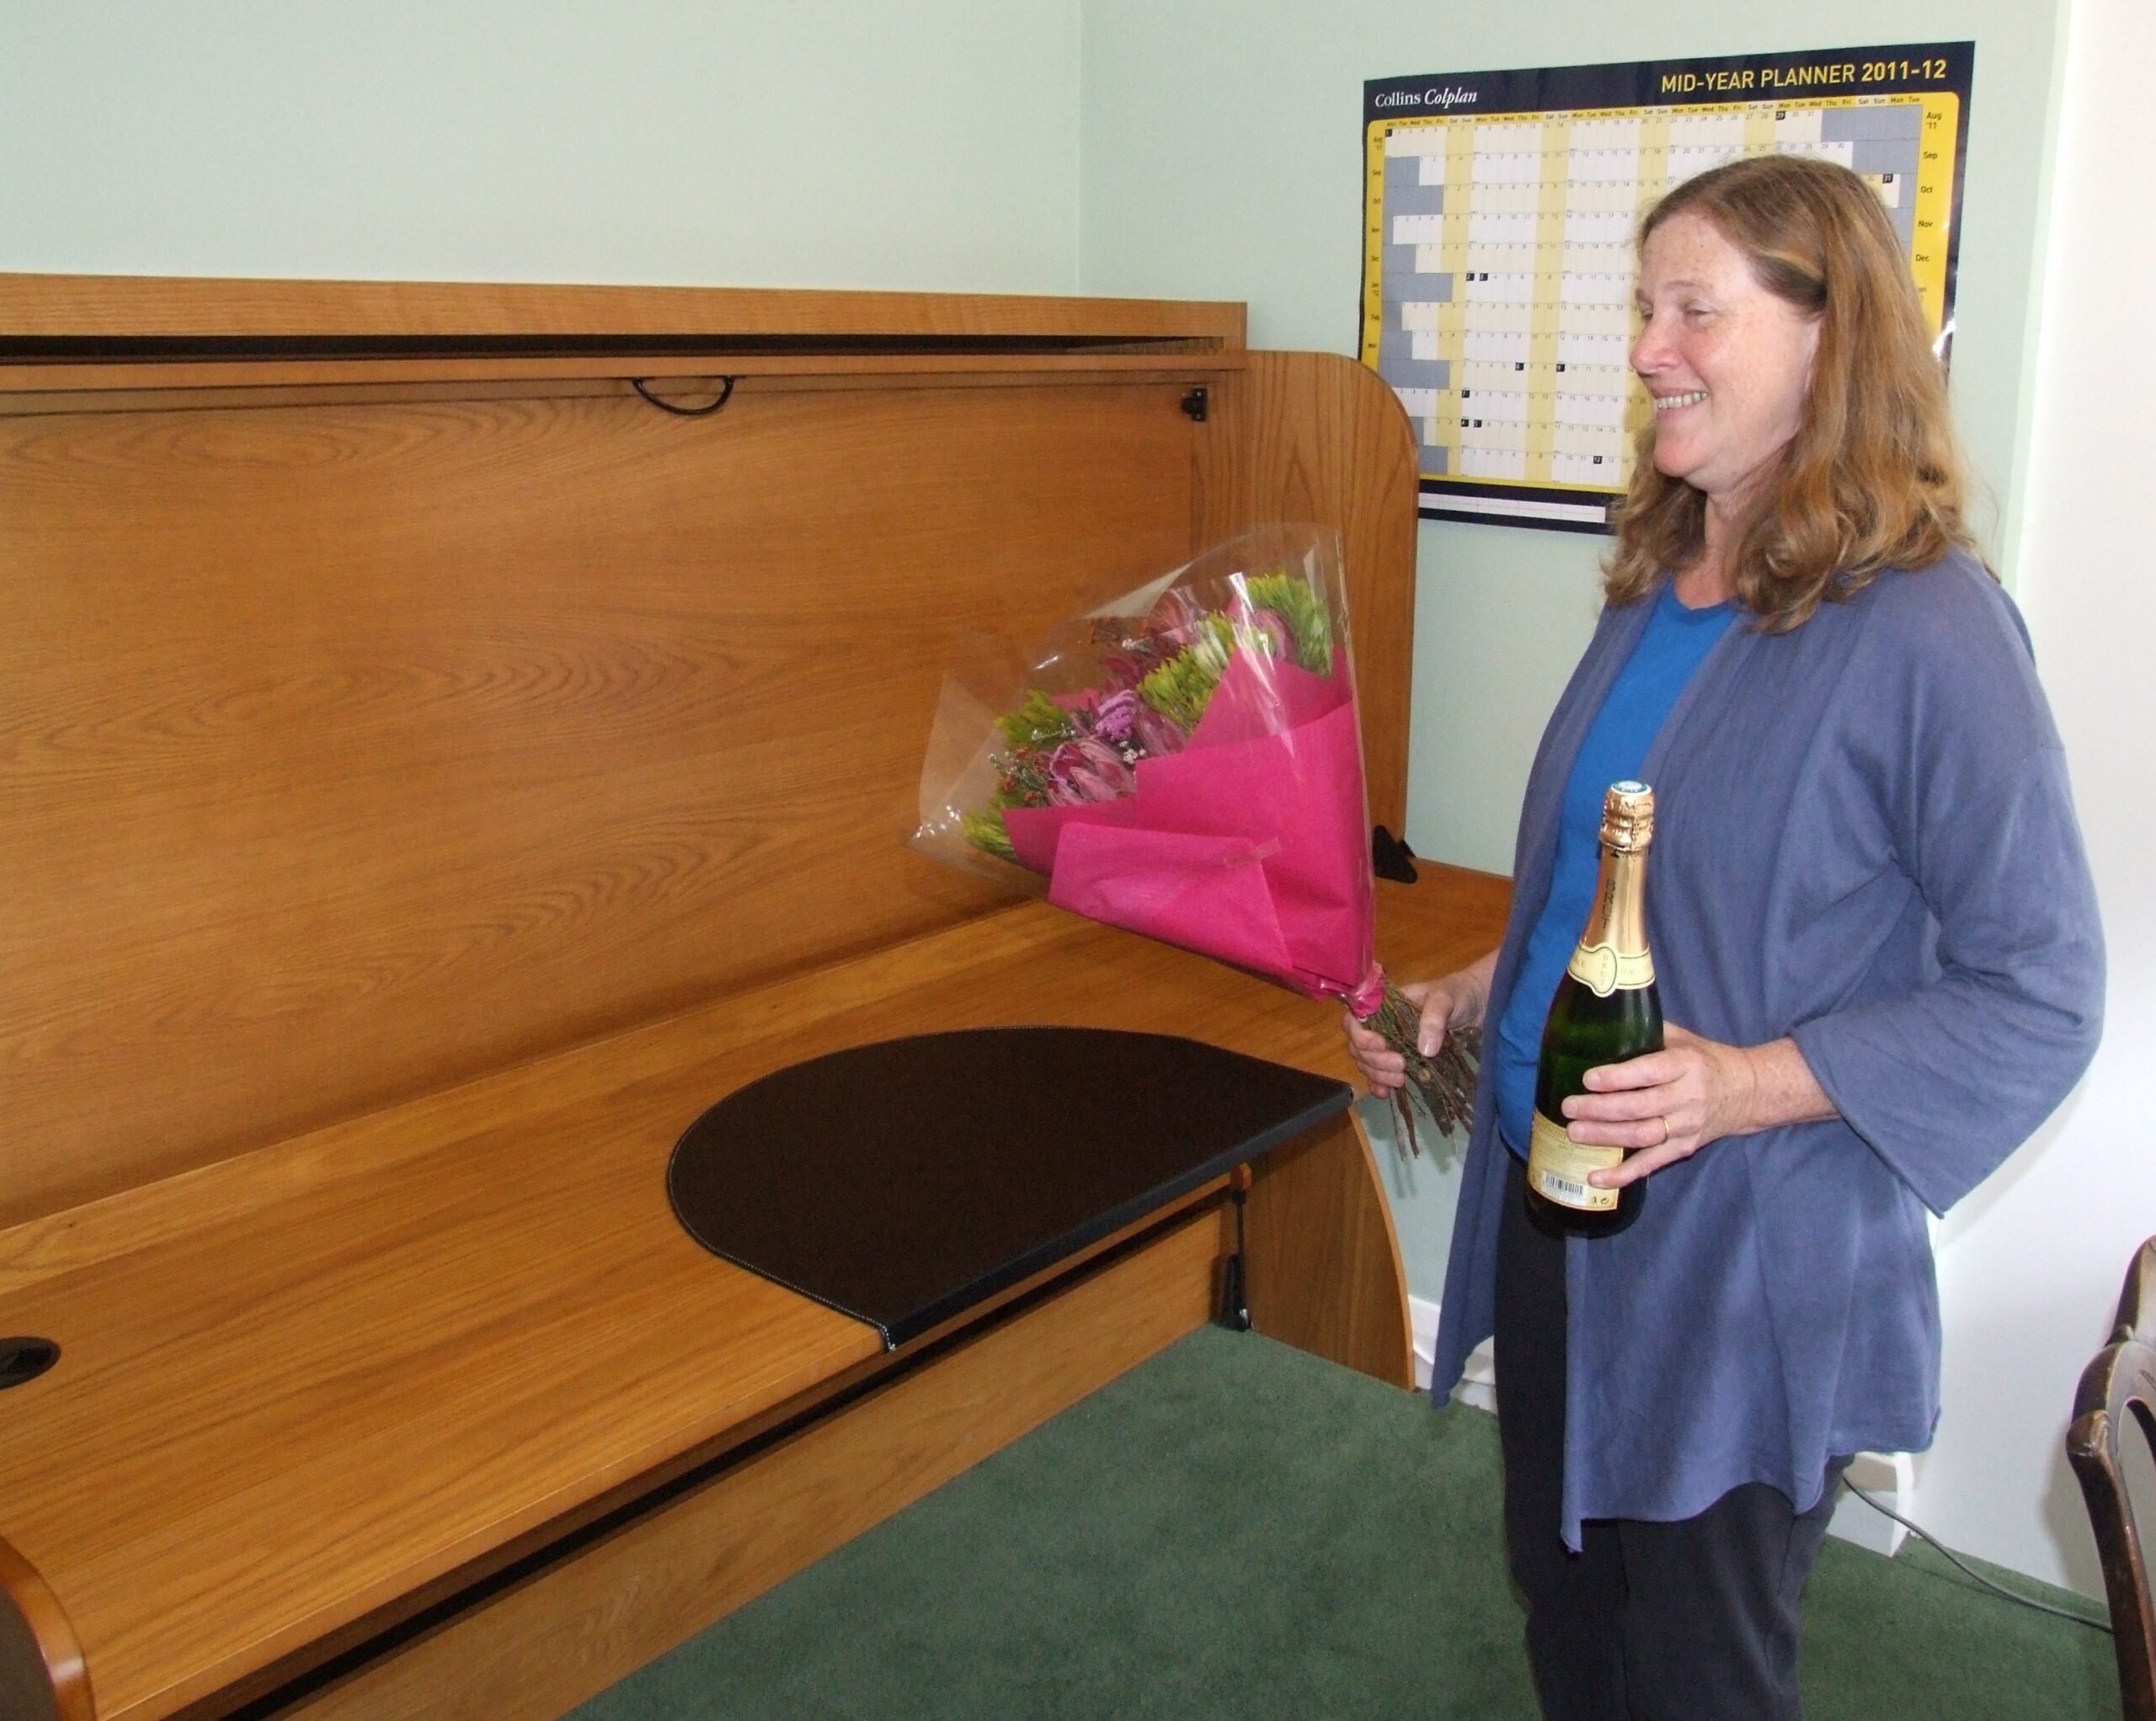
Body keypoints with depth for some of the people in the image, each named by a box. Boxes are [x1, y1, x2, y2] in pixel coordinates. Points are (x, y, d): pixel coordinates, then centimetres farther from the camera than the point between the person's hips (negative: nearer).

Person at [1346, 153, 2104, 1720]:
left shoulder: (1924, 627, -18)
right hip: (1551, 1204, 7)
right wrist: (1471, 995, 4)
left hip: (1748, 1264, -7)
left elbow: (2039, 997, -16)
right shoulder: (1655, 589, 5)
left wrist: (1748, 1087, -27)